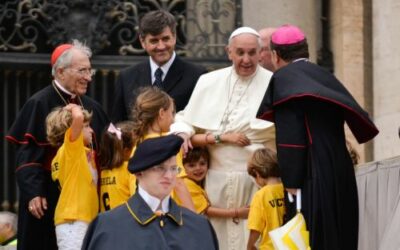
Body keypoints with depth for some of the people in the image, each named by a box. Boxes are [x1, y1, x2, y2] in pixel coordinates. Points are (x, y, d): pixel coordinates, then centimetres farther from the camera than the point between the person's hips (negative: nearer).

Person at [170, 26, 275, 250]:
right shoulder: (209, 82, 11)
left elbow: (271, 127, -10)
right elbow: (186, 118, 14)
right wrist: (183, 133, -8)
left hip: (254, 177, -3)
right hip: (217, 177, 3)